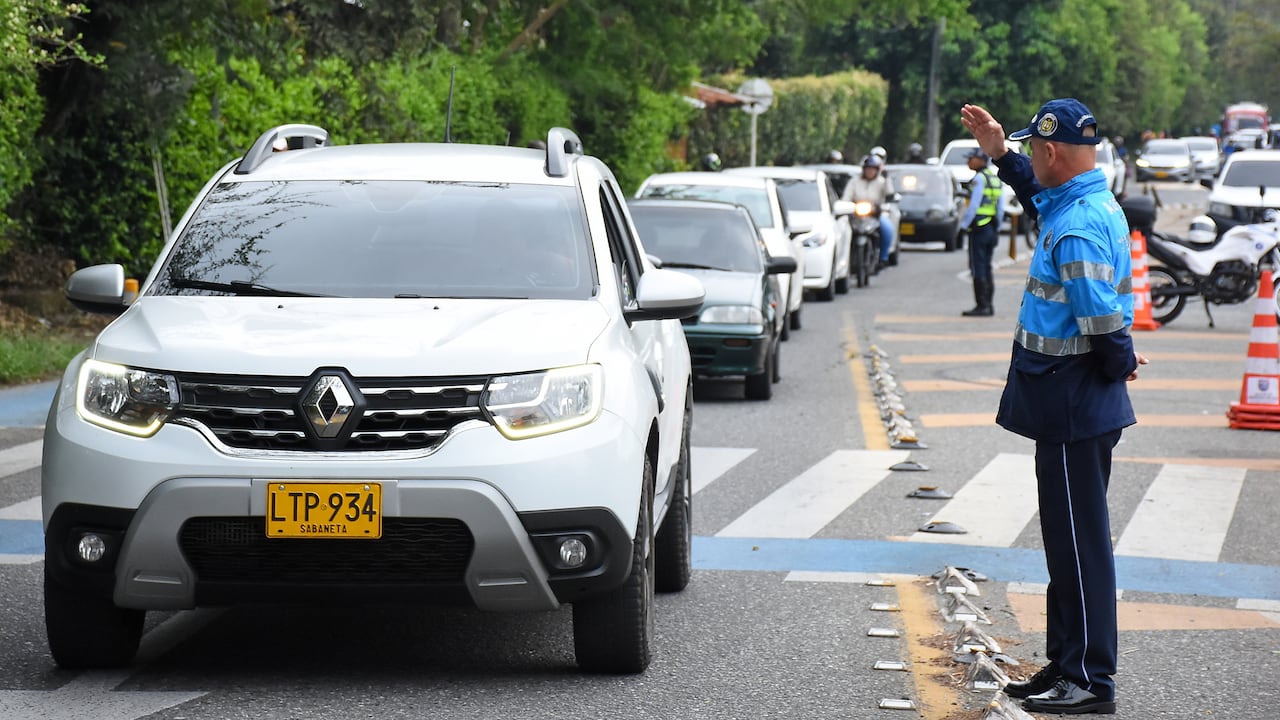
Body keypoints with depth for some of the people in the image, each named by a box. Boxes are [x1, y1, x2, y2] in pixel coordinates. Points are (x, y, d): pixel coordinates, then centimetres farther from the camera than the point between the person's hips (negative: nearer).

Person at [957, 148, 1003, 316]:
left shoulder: (979, 179, -12)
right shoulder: (995, 179, 15)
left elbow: (973, 206, -17)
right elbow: (1001, 208, 16)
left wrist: (964, 224, -8)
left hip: (979, 228, -9)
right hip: (992, 229, 9)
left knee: (978, 269, -7)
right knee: (987, 268, 13)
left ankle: (981, 306, -9)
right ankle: (988, 305, 14)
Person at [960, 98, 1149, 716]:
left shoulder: (1077, 229, -24)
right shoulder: (1095, 203, 9)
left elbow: (1103, 319, -28)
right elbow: (1041, 198, 34)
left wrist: (1119, 364, -10)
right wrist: (999, 154, 32)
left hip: (1071, 406, -10)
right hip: (1078, 404, 10)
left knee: (1079, 543, -3)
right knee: (1071, 541, 17)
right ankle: (1067, 665, 26)